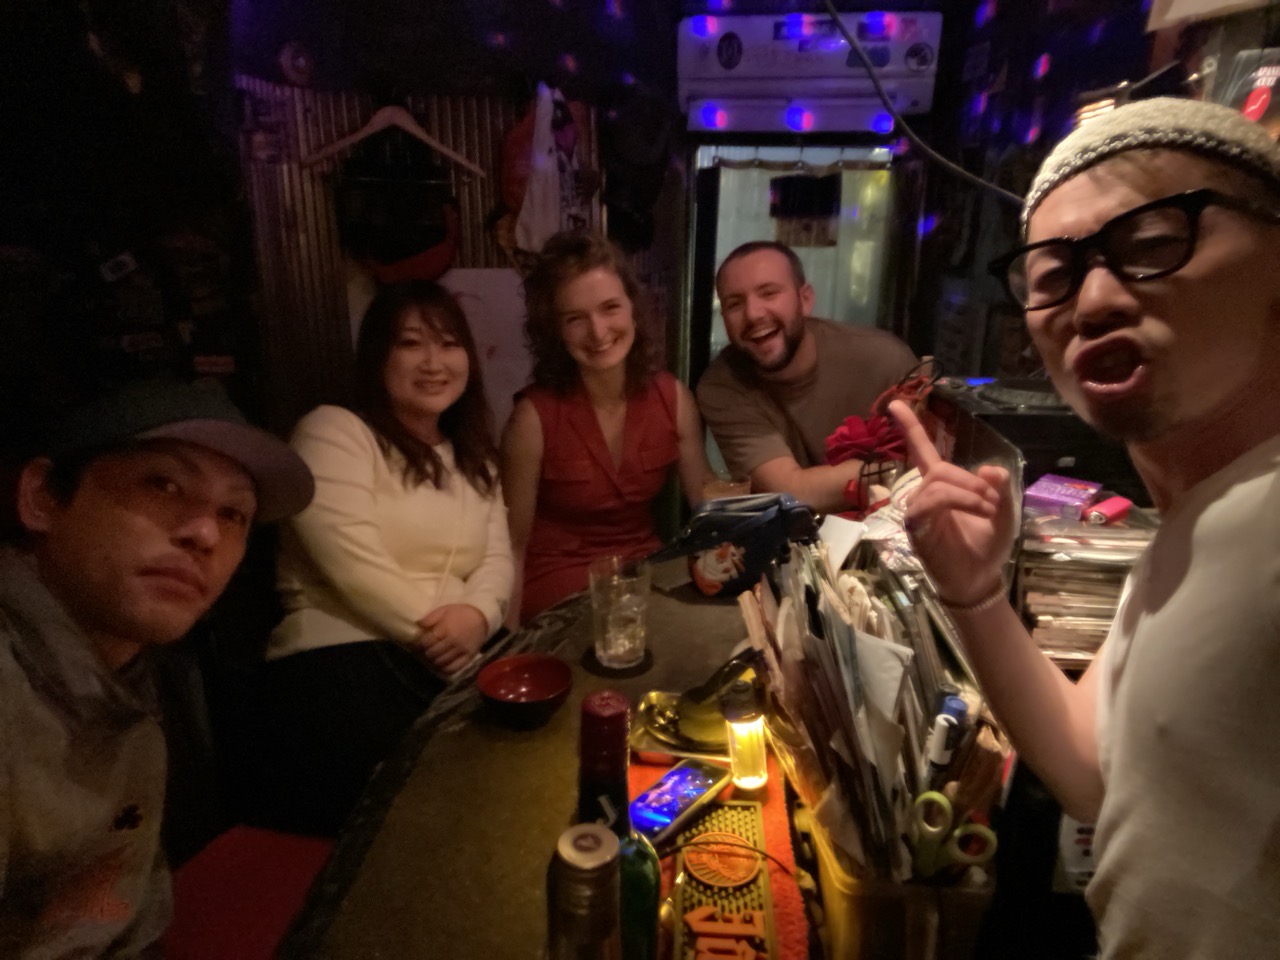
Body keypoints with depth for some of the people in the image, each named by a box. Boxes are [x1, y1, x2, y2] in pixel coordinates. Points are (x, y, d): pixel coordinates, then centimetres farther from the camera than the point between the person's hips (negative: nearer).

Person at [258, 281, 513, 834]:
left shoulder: (472, 456, 21)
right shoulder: (332, 432, 0)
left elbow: (497, 557, 11)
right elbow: (356, 567, -13)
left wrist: (478, 615, -11)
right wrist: (436, 631, -15)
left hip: (460, 655, 6)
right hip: (345, 651, -6)